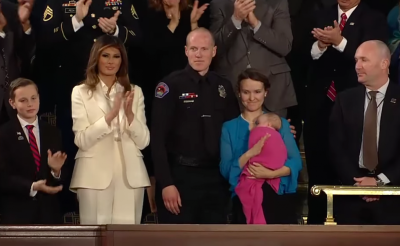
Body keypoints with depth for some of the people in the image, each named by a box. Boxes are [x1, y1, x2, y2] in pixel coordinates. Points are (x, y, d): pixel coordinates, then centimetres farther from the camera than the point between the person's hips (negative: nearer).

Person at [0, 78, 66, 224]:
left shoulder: (53, 133, 10)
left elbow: (62, 180, 8)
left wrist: (56, 170, -13)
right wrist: (32, 187, -22)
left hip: (49, 212, 4)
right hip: (16, 213, -3)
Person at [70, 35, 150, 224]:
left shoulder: (135, 92, 12)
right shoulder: (81, 92, 4)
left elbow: (143, 141, 4)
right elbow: (82, 140, -7)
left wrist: (130, 114, -13)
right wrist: (110, 116, -19)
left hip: (129, 174, 2)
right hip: (95, 175, -2)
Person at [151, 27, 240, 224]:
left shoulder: (224, 87, 9)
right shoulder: (170, 85, -6)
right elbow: (158, 138, -9)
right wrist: (166, 183, -14)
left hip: (215, 178, 5)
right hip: (180, 176, -4)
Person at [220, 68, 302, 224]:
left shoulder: (280, 124, 10)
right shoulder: (229, 128, 9)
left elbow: (295, 162, 0)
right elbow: (225, 170, -1)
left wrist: (270, 173, -18)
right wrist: (249, 154, -18)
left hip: (278, 197, 0)